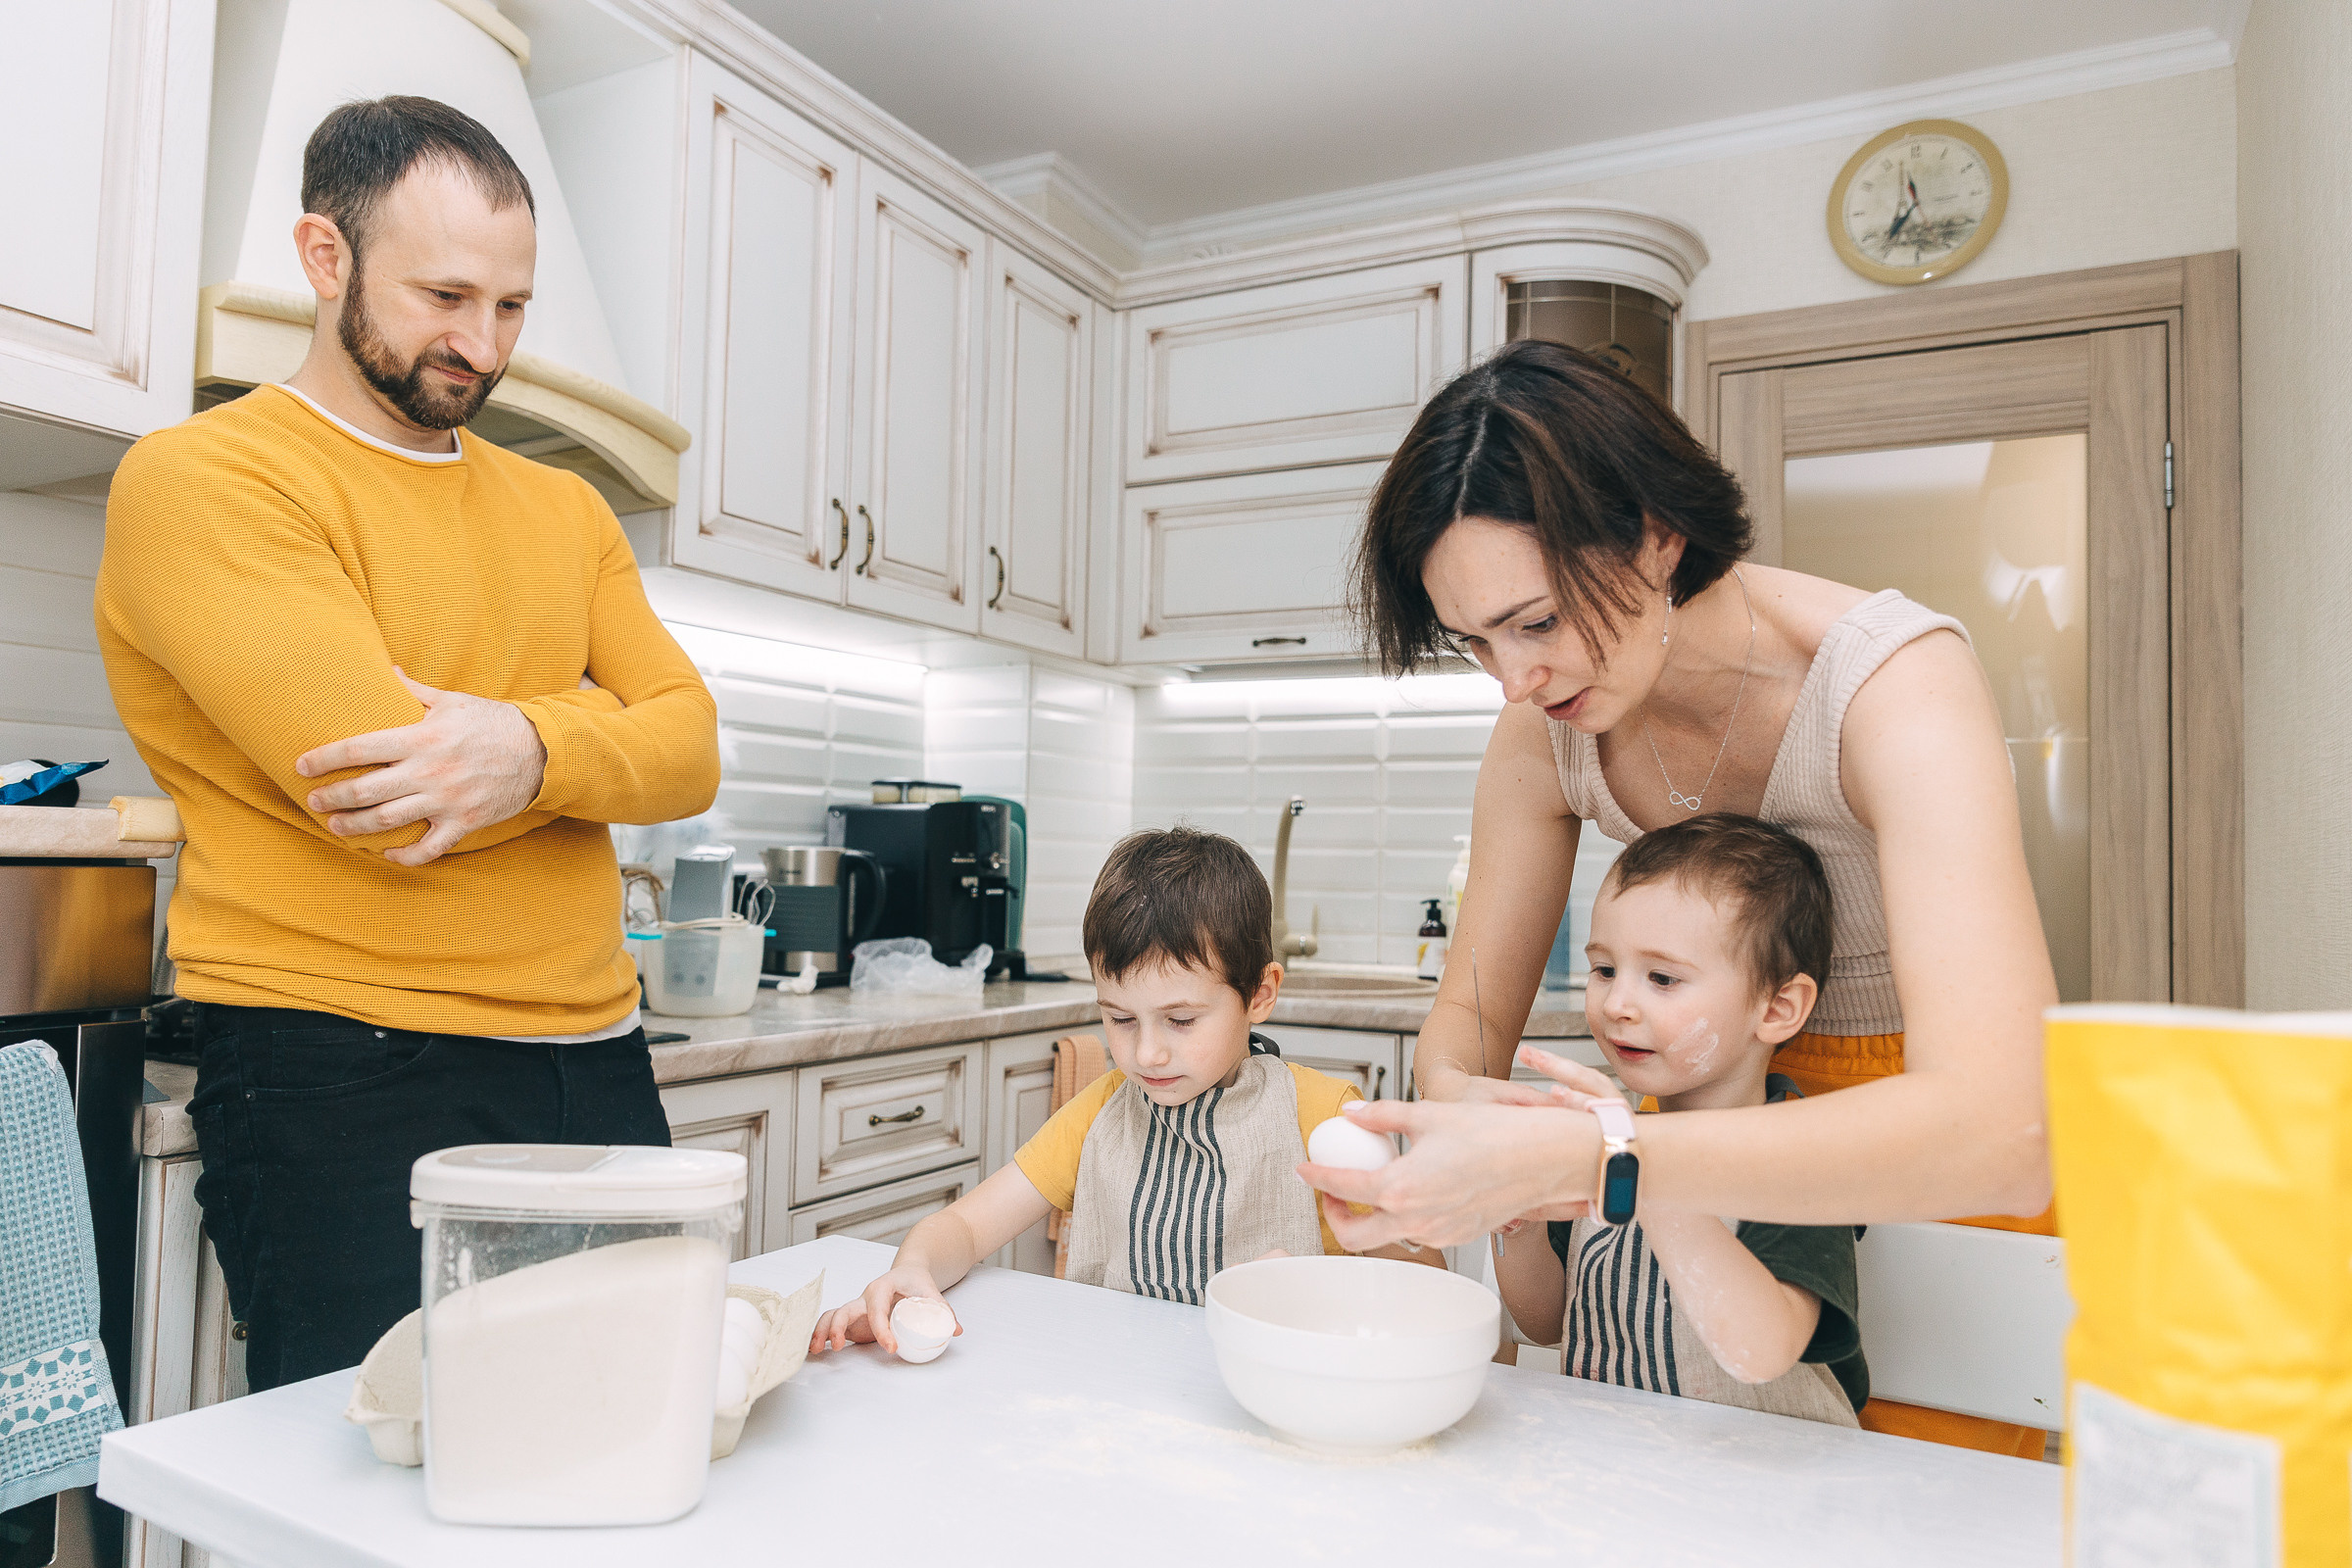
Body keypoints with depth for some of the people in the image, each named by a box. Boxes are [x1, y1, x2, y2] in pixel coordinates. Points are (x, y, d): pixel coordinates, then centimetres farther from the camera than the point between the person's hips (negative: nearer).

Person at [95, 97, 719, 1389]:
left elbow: (690, 750, 1)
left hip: (597, 1069, 6)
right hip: (350, 1096, -5)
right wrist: (599, 734, -3)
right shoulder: (200, 479, -5)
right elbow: (387, 788, -19)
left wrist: (537, 748, -19)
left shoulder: (565, 510, 15)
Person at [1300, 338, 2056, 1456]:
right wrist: (1455, 1098, -30)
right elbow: (1470, 1015, -5)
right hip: (1734, 1129, 4)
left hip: (1945, 1166, -3)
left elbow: (1997, 1131, -41)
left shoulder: (1892, 680, -29)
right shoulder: (1545, 729, -13)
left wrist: (1569, 1160, -49)